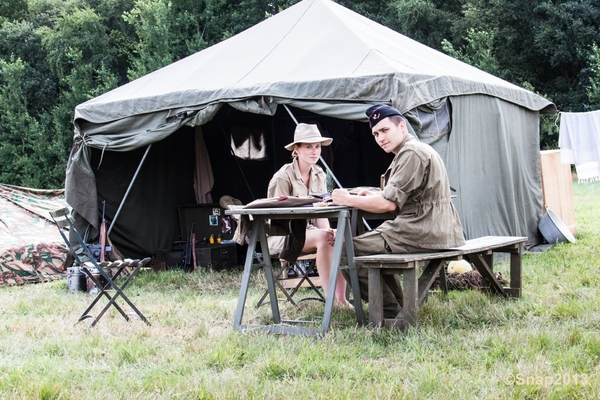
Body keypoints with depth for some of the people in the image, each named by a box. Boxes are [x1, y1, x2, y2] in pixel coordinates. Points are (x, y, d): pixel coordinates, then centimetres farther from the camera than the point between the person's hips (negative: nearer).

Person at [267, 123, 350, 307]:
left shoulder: (319, 175, 6)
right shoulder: (283, 177, -14)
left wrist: (328, 232, -19)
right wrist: (323, 233, -28)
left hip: (307, 230, 6)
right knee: (323, 238, -34)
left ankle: (341, 298, -24)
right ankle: (331, 300, -31)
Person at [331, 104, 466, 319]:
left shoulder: (411, 152, -13)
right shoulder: (418, 150, 20)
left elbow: (389, 204, -18)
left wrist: (349, 200, -8)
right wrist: (375, 195, 10)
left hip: (423, 234, -11)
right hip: (438, 231, 11)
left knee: (349, 250, -6)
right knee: (375, 239, 28)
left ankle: (391, 313, -2)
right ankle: (399, 306, 23)